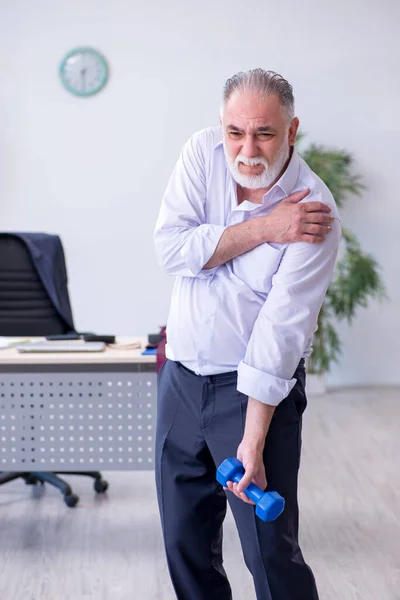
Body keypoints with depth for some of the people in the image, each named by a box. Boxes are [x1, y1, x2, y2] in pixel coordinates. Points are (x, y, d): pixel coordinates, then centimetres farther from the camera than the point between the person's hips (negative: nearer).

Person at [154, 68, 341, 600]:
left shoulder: (315, 214, -19)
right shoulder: (204, 152, -6)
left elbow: (281, 330, -23)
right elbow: (171, 248, -15)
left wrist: (253, 442, -25)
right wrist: (264, 228, -23)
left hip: (256, 389, -5)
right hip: (181, 376, 5)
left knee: (271, 549, -2)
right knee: (184, 539, 16)